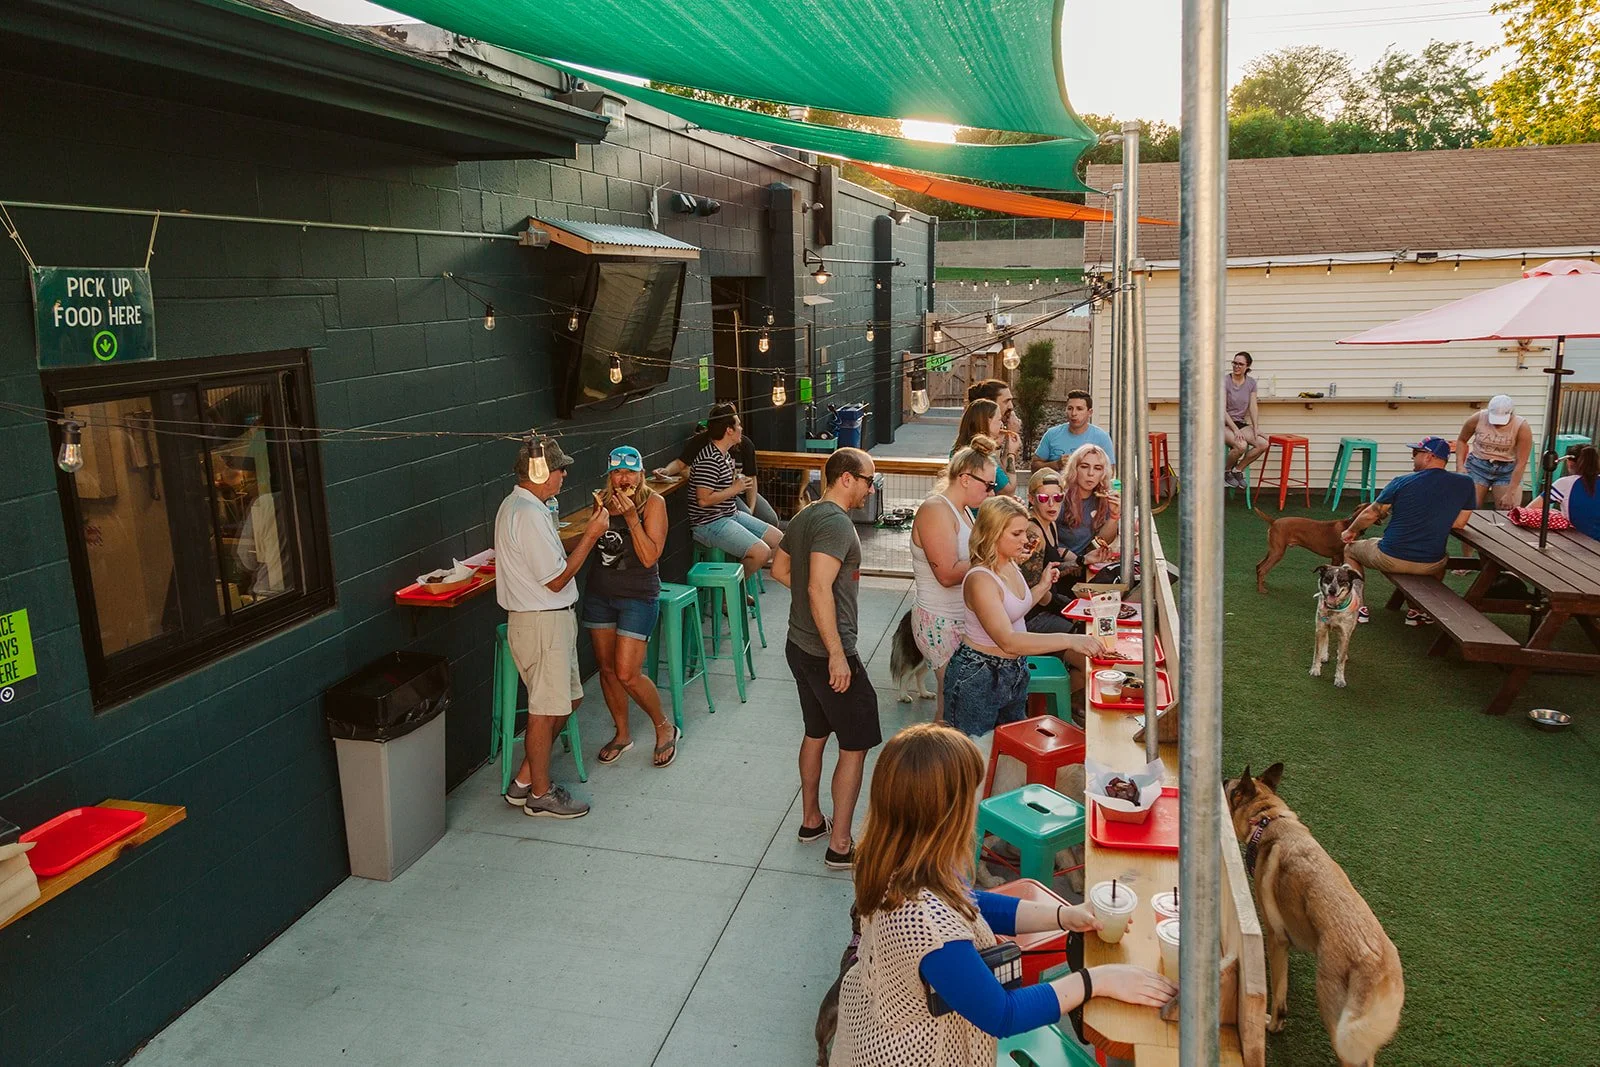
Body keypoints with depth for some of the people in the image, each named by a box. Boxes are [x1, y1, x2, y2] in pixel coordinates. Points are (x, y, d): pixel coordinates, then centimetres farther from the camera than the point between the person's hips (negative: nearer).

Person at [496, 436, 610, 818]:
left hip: (551, 618, 11)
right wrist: (591, 535, -15)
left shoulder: (517, 505, 11)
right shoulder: (529, 514, -23)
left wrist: (590, 530, 12)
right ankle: (540, 794, 18)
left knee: (567, 700, 18)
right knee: (546, 710, 3)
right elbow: (556, 579, -20)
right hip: (541, 622, -11)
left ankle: (525, 781, 28)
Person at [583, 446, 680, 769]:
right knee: (606, 668, 11)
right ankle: (622, 734, 30)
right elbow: (592, 545, 9)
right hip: (599, 594, 6)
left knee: (627, 674, -9)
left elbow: (650, 557, -19)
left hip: (638, 597, -6)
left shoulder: (653, 502, -12)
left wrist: (631, 517, -25)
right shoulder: (603, 501, 4)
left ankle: (665, 729, 15)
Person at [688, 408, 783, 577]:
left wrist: (741, 485, 5)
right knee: (762, 552, -23)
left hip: (732, 515, 11)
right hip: (709, 523, -11)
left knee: (778, 539, 7)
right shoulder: (709, 460, -21)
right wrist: (734, 489, -16)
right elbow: (703, 500, -26)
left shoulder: (725, 455, 12)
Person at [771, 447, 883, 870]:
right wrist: (837, 655, -27)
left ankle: (811, 821, 36)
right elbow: (820, 589, -29)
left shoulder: (804, 516, 9)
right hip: (827, 653, -10)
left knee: (816, 734, 22)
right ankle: (840, 845, 7)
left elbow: (780, 569, 21)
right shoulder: (836, 523, -21)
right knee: (855, 745, 1)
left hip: (800, 646, 10)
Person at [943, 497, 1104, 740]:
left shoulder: (1010, 565, 1)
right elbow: (1008, 641, -36)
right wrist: (1068, 640, -40)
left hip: (1014, 671, 9)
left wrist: (1043, 586, 5)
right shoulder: (980, 579, -27)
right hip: (978, 676, -9)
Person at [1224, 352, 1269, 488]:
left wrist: (1256, 428, -10)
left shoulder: (1251, 383, 7)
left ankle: (1238, 470, 0)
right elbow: (1222, 410, -15)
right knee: (1242, 445, -34)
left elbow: (1253, 407, 3)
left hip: (1241, 423, 6)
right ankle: (1226, 471, -4)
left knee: (1263, 444, -19)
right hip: (1224, 424, -6)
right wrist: (1235, 430, -23)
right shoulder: (1225, 382, -10)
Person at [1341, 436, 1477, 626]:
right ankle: (1418, 611, 27)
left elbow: (1370, 514, -3)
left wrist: (1351, 531, 16)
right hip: (1430, 565, 3)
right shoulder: (1465, 484, -5)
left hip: (1390, 559, -3)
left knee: (1350, 550, 27)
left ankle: (1358, 607, 19)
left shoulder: (1402, 482, -10)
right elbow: (1458, 523, 4)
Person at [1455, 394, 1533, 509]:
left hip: (1507, 470, -1)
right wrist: (1460, 466, -6)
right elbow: (1461, 440, 7)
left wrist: (1510, 493, -20)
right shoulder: (1477, 419, -13)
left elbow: (1521, 463, -16)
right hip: (1478, 465, 1)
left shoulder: (1522, 427, -16)